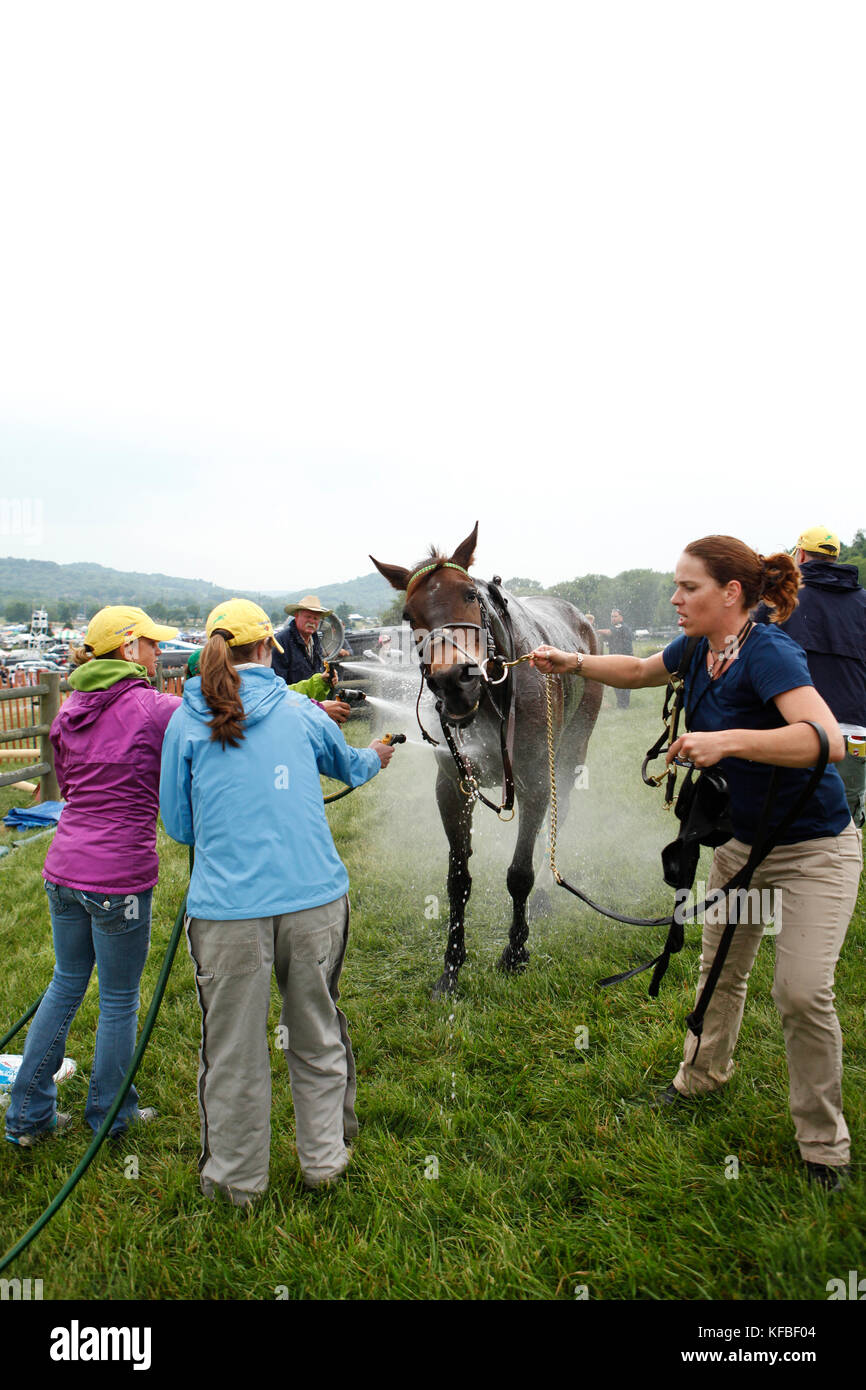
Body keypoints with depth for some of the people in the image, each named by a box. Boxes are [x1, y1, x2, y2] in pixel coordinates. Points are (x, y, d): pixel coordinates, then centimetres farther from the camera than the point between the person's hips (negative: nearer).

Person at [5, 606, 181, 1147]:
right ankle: (110, 1117, 30)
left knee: (66, 984, 23)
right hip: (120, 878, -7)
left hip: (65, 868, 7)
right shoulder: (158, 709, -12)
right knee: (119, 1000, 12)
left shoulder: (71, 710, 8)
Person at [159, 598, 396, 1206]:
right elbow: (347, 764, 26)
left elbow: (178, 824, 9)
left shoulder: (185, 722, 1)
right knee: (317, 1035, 19)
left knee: (233, 1046, 15)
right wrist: (374, 758, 49)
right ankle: (325, 1157, 36)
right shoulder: (301, 711, 4)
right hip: (315, 898, 2)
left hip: (228, 909, -1)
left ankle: (238, 1178, 32)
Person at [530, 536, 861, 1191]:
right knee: (721, 966, 20)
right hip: (742, 841, 8)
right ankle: (704, 1075, 43)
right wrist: (575, 663, 2)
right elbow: (639, 670, 16)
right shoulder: (700, 650, -4)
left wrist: (728, 740, -48)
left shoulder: (767, 652, -28)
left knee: (803, 991, -9)